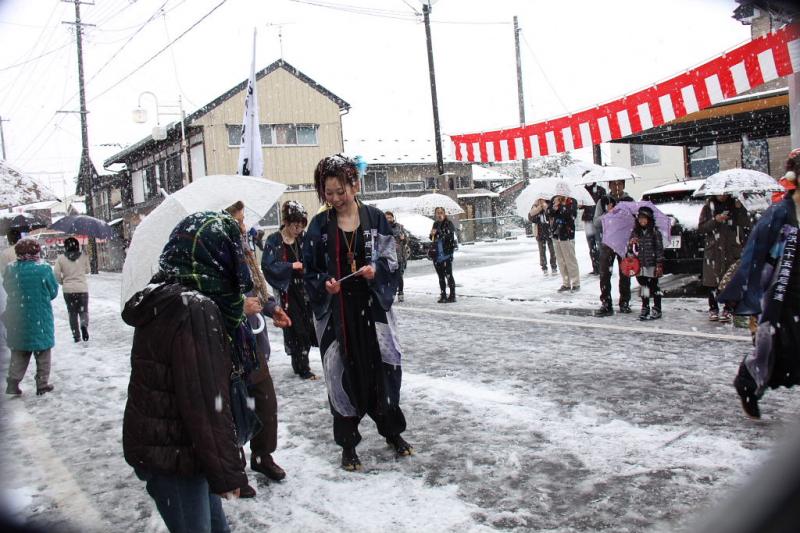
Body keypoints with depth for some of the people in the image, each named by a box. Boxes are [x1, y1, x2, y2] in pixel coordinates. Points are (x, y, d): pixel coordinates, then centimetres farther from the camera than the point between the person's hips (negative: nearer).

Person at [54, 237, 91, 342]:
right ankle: (84, 325, -23)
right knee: (83, 311, 9)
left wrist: (62, 282, 11)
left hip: (68, 290, 1)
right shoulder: (84, 257, -3)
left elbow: (57, 273, -7)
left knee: (72, 313, 12)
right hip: (82, 288, 0)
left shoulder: (60, 258, -4)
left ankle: (76, 336, 11)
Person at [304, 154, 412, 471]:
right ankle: (348, 443, 18)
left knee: (384, 367, 6)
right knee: (342, 373, 3)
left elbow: (390, 260, 2)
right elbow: (310, 270, 5)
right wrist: (324, 285, -15)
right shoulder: (319, 225, 1)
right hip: (335, 310, 0)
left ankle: (392, 432, 28)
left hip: (372, 306, 1)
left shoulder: (374, 218, 0)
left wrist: (376, 270, -19)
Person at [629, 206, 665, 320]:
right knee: (644, 286, 10)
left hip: (652, 265, -4)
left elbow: (659, 249, -5)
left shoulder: (655, 232, -4)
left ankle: (657, 310, 10)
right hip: (640, 265, 4)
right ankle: (645, 308, 20)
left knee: (653, 286, 2)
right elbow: (629, 248, 11)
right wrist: (631, 243, -12)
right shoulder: (635, 232, 7)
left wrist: (659, 264, -9)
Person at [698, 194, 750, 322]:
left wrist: (740, 209, -9)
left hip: (733, 250, 0)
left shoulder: (736, 205, 11)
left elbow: (746, 225, 3)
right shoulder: (708, 207, 8)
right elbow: (701, 228, 3)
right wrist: (715, 220, -11)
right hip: (713, 250, 0)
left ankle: (727, 310, 2)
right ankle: (713, 309, 10)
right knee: (712, 282, -1)